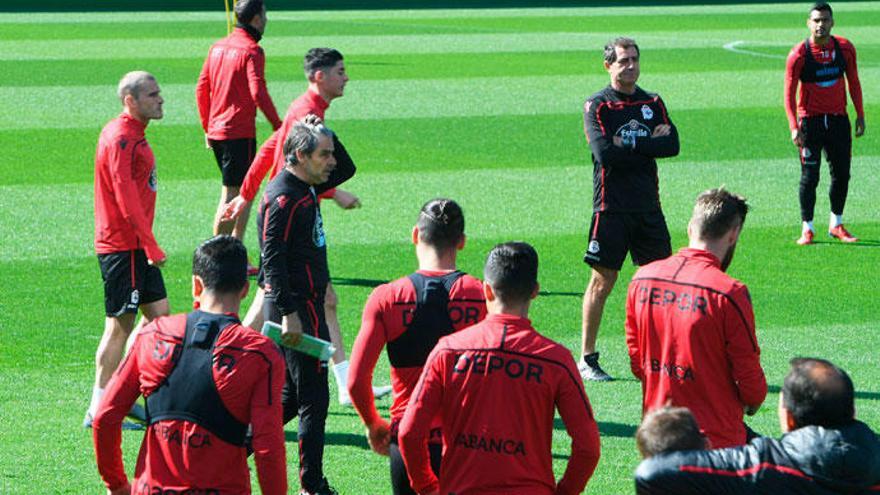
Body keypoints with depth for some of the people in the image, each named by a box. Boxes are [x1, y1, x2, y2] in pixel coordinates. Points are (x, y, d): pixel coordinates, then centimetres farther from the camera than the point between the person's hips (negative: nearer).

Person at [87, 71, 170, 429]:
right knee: (120, 325, -5)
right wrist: (152, 247, -23)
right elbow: (126, 199, -23)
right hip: (122, 247, -10)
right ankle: (100, 410, 1)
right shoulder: (120, 140, -17)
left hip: (136, 247, 10)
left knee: (159, 314, 12)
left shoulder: (134, 136, 14)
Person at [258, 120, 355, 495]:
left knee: (291, 397, 17)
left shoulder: (305, 188, 11)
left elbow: (346, 170, 26)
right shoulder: (283, 198, -18)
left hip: (306, 305, 10)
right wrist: (288, 314, -25)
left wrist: (322, 132, 9)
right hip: (297, 309, -10)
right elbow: (272, 259, -22)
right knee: (313, 399, -3)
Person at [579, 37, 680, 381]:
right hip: (612, 207, -5)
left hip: (648, 206, 5)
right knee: (602, 280, -3)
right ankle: (587, 359, 3)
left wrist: (630, 142, -11)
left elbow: (672, 145, -3)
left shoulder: (653, 103, 12)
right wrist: (649, 144, -8)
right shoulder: (597, 106, -3)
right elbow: (605, 154, -18)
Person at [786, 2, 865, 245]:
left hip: (838, 120, 4)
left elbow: (853, 83, 12)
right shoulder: (798, 54, -11)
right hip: (810, 121, -4)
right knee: (809, 177, -4)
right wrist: (794, 127, -19)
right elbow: (789, 93, -10)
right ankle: (807, 229, 6)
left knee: (842, 174, 7)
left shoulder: (845, 48, 0)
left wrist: (860, 115, 9)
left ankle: (836, 225, 22)